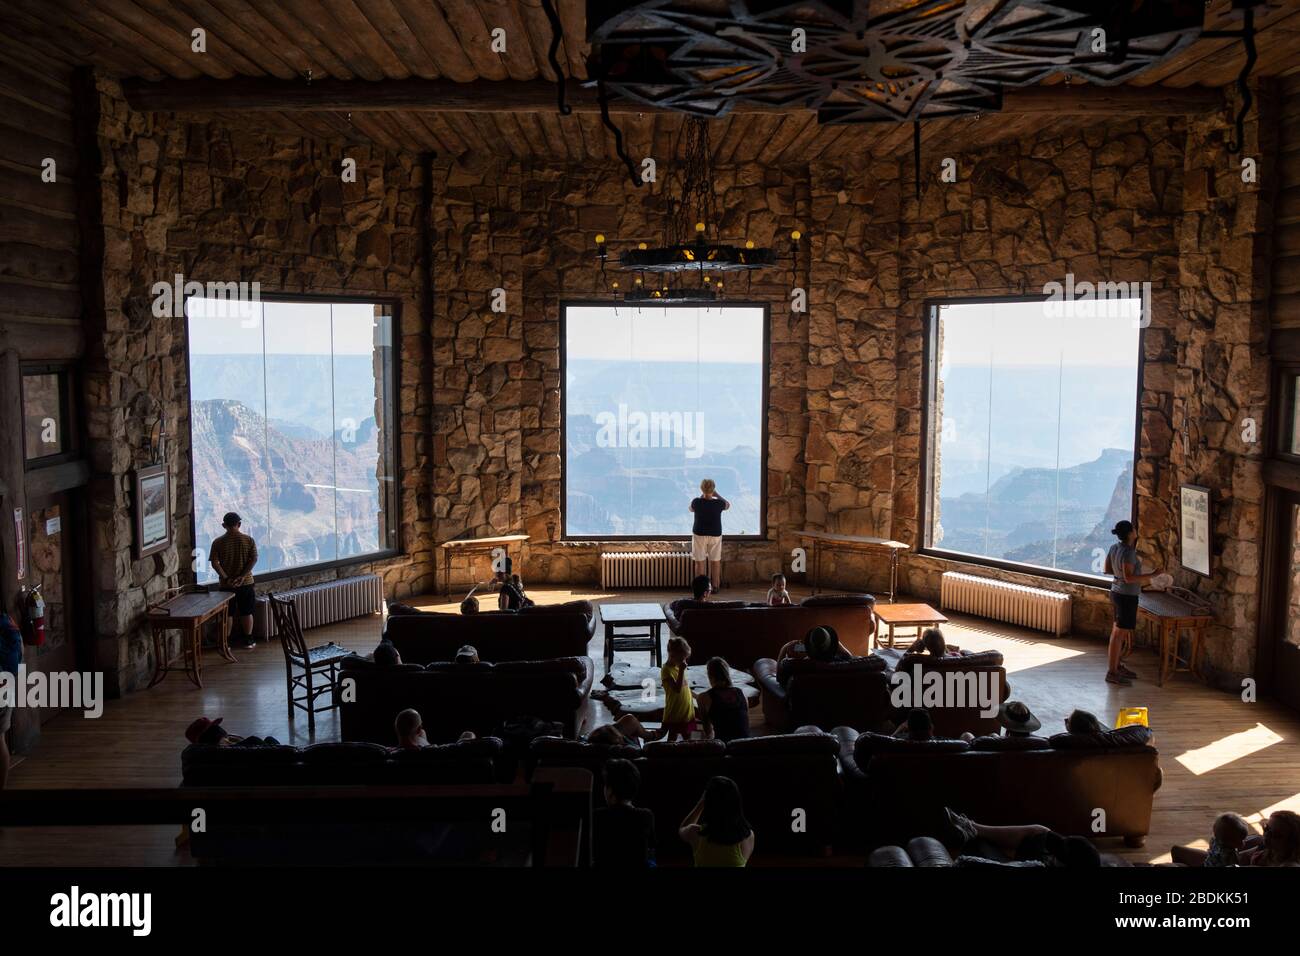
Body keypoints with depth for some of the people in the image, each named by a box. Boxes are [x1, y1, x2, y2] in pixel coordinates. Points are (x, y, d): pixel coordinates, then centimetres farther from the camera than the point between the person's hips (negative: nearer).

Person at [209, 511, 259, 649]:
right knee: (246, 612, 11)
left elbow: (215, 563, -11)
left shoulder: (218, 542, -5)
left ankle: (227, 642, 15)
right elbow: (254, 559, -11)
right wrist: (242, 576, -13)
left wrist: (226, 578, -12)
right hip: (245, 583, 0)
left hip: (226, 584, 0)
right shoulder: (249, 540, -4)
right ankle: (248, 640, 16)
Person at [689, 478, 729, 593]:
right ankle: (715, 586, 19)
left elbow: (691, 509, 10)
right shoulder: (718, 504, -13)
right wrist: (717, 495, 14)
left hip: (699, 534, -1)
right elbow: (728, 504, 11)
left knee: (700, 562, 6)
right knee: (715, 561, 13)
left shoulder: (697, 502, -15)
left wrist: (701, 497, 12)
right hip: (715, 535, 1)